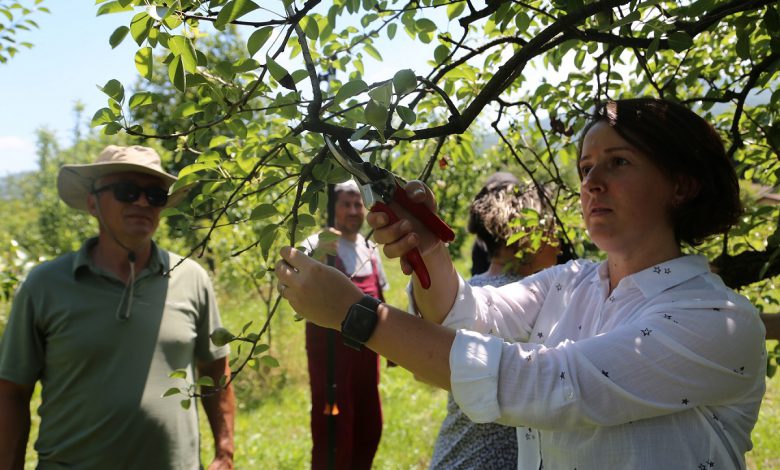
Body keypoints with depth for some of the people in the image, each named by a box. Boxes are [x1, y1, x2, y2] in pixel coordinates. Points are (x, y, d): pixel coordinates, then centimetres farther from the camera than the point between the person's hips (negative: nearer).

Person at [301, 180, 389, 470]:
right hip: (331, 346, -7)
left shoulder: (370, 248, 11)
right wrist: (318, 258, -45)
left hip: (365, 346, 7)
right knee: (334, 428, -4)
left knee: (368, 425, 15)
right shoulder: (317, 245, -9)